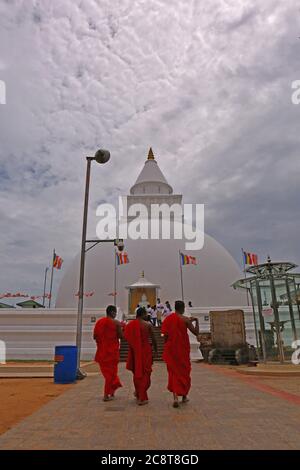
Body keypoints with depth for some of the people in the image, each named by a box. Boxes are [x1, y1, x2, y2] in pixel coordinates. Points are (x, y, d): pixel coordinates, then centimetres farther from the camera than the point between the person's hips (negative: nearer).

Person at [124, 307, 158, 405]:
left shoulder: (130, 324, 0)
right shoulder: (148, 325, -9)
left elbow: (127, 338, 4)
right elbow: (153, 339, -5)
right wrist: (156, 350, 9)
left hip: (134, 352, 4)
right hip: (145, 351, -4)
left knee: (137, 372, 21)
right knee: (145, 373, 8)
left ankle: (138, 392, 34)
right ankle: (142, 398, 8)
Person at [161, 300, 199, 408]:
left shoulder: (168, 319, 0)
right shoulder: (186, 320, -10)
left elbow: (165, 335, 1)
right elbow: (196, 333, -7)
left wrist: (167, 348, 13)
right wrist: (196, 321, 6)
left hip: (171, 349, 2)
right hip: (183, 350, -2)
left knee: (173, 372, 8)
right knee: (184, 371, 16)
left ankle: (175, 397, -6)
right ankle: (184, 396, 28)